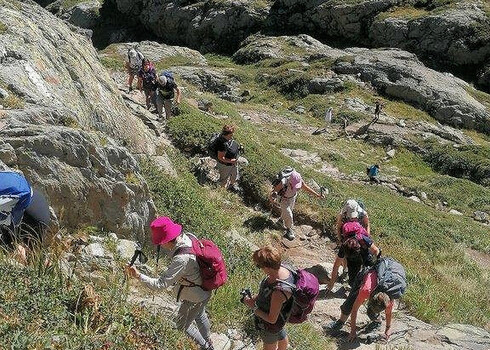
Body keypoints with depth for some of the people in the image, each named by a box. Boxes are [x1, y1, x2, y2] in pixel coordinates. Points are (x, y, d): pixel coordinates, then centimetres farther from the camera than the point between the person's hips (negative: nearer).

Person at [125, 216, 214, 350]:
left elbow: (160, 284, -38)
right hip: (203, 288, 8)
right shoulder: (187, 236, -18)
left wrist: (138, 276, -37)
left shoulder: (182, 259, -41)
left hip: (195, 297, -8)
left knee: (182, 325, 18)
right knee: (200, 316, 32)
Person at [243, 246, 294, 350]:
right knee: (281, 336, 38)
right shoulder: (281, 268, -23)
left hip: (270, 326, -7)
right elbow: (267, 289, 0)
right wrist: (255, 297, -10)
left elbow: (272, 319, -31)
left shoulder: (279, 292, -46)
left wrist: (253, 307, -22)